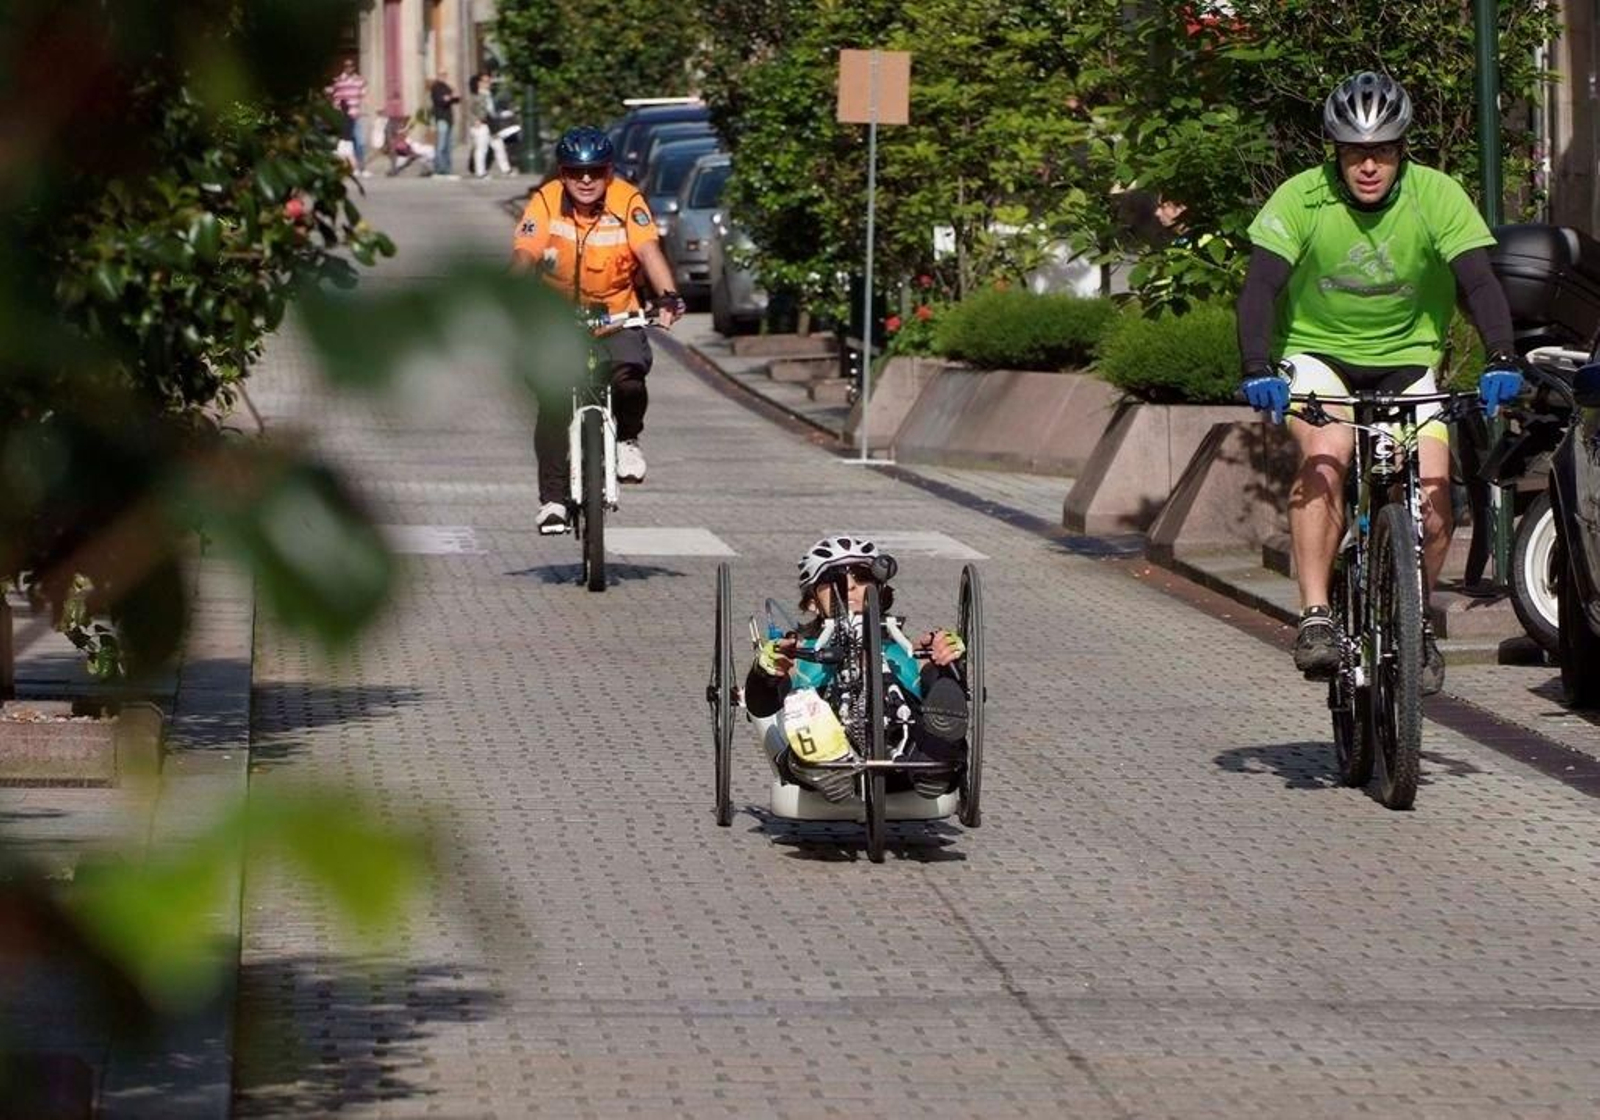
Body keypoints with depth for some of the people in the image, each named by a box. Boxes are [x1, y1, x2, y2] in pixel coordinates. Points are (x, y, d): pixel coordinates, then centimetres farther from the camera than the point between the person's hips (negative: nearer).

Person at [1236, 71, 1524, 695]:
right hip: (1318, 353, -1)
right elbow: (1260, 286, -22)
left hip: (1406, 359, 1)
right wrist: (1258, 369, -38)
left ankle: (1417, 623, 5)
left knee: (1432, 488, -19)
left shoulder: (1436, 197, -14)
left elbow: (1478, 280, -21)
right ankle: (1315, 619, -29)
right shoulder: (1301, 199, -16)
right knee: (1326, 456, -31)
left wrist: (1500, 360, -37)